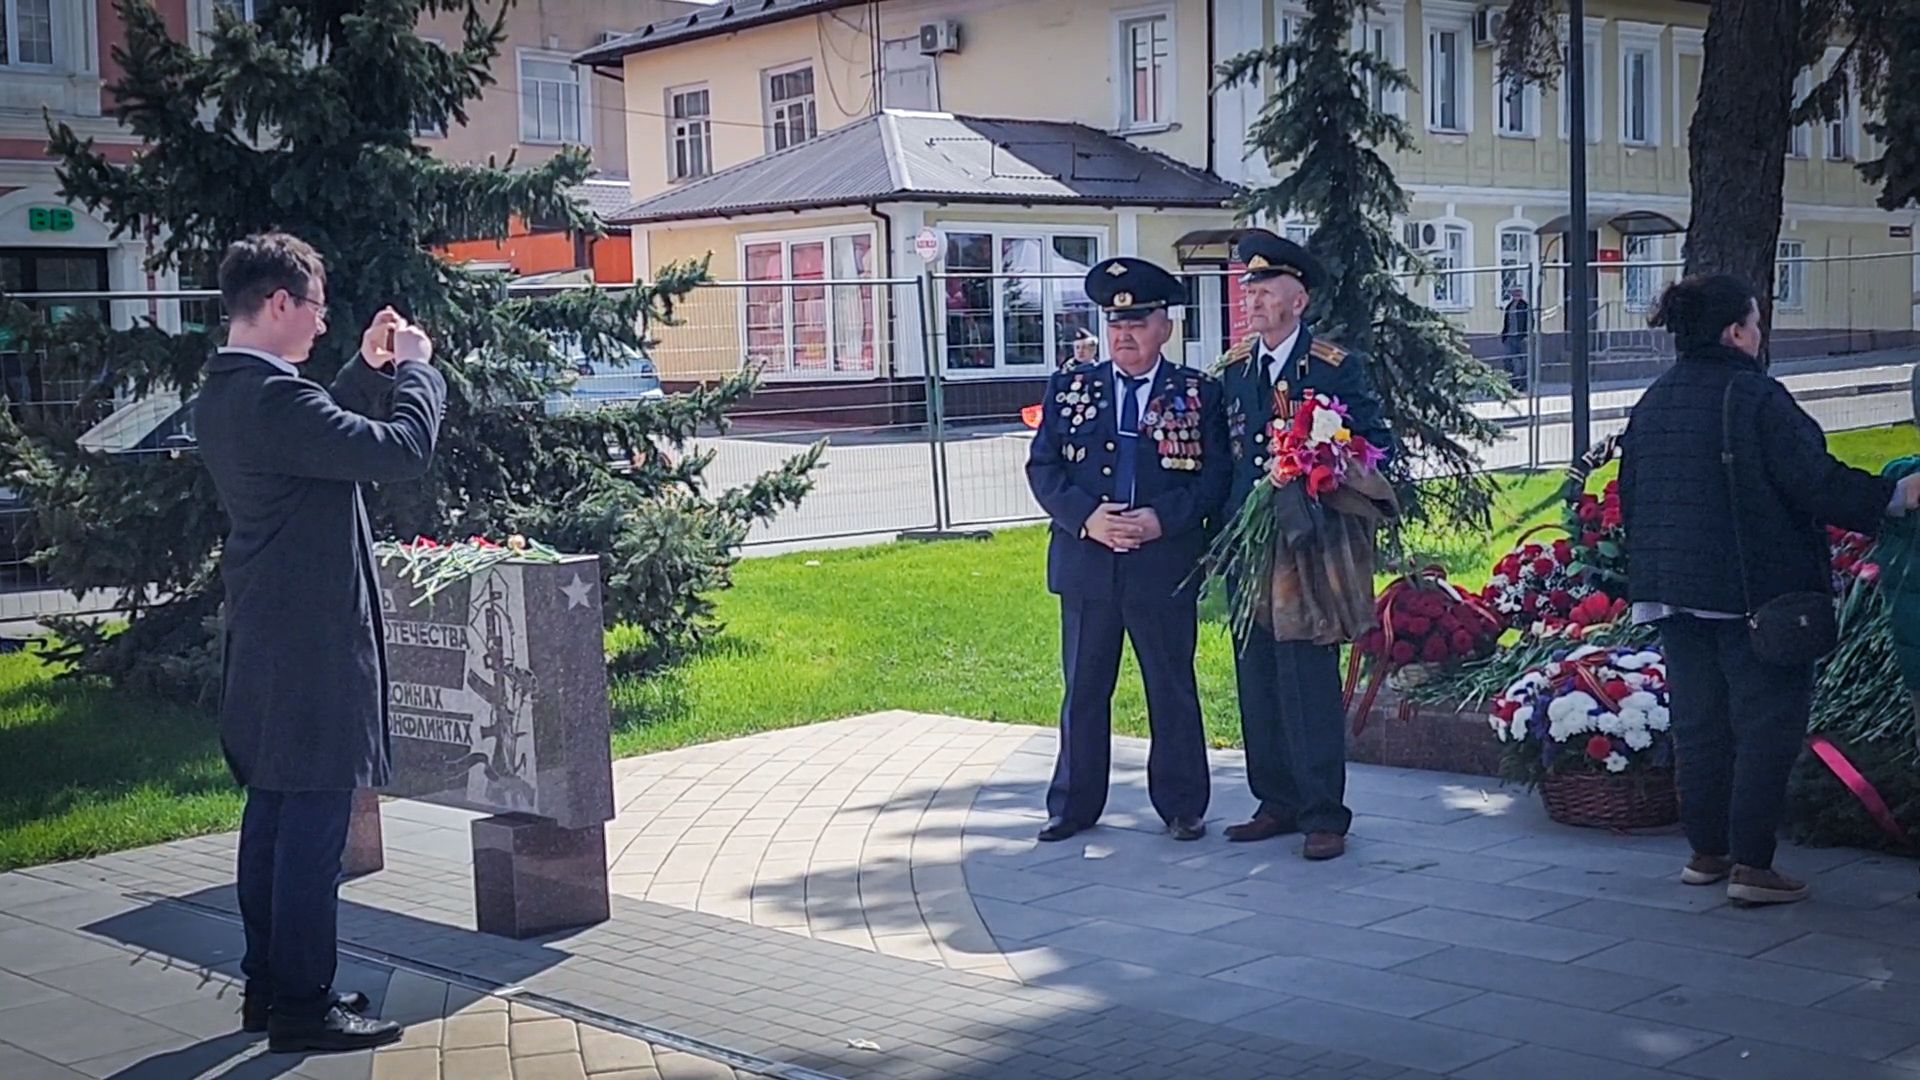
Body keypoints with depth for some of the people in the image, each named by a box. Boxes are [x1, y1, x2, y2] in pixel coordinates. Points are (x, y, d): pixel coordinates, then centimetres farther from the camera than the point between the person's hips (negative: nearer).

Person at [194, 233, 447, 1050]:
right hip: (314, 643, -11)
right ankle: (303, 1007, 1)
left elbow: (321, 432, 26)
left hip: (264, 640, 11)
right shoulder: (271, 396, -21)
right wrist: (414, 366, -7)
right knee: (314, 819, -4)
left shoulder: (223, 395, 11)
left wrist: (371, 369, 16)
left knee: (273, 812, 15)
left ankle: (269, 985, 24)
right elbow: (404, 450, -22)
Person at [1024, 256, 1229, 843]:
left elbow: (1216, 475, -2)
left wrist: (1162, 518, -16)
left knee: (1173, 689, 7)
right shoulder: (1069, 388, 8)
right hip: (1085, 566, 2)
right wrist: (1086, 518, -13)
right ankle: (1074, 806, 19)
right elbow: (1042, 468, 3)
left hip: (1166, 567, -1)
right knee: (1083, 689, 9)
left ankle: (1182, 806, 19)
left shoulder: (1198, 394, 4)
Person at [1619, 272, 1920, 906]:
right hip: (1754, 589, -7)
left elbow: (1630, 500, 14)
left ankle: (1706, 852, 22)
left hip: (1674, 591, 7)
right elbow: (1817, 484, -17)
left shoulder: (1652, 403, 8)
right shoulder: (1756, 399, -15)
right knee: (1767, 723, 1)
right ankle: (1752, 865, 0)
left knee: (1697, 722, 14)